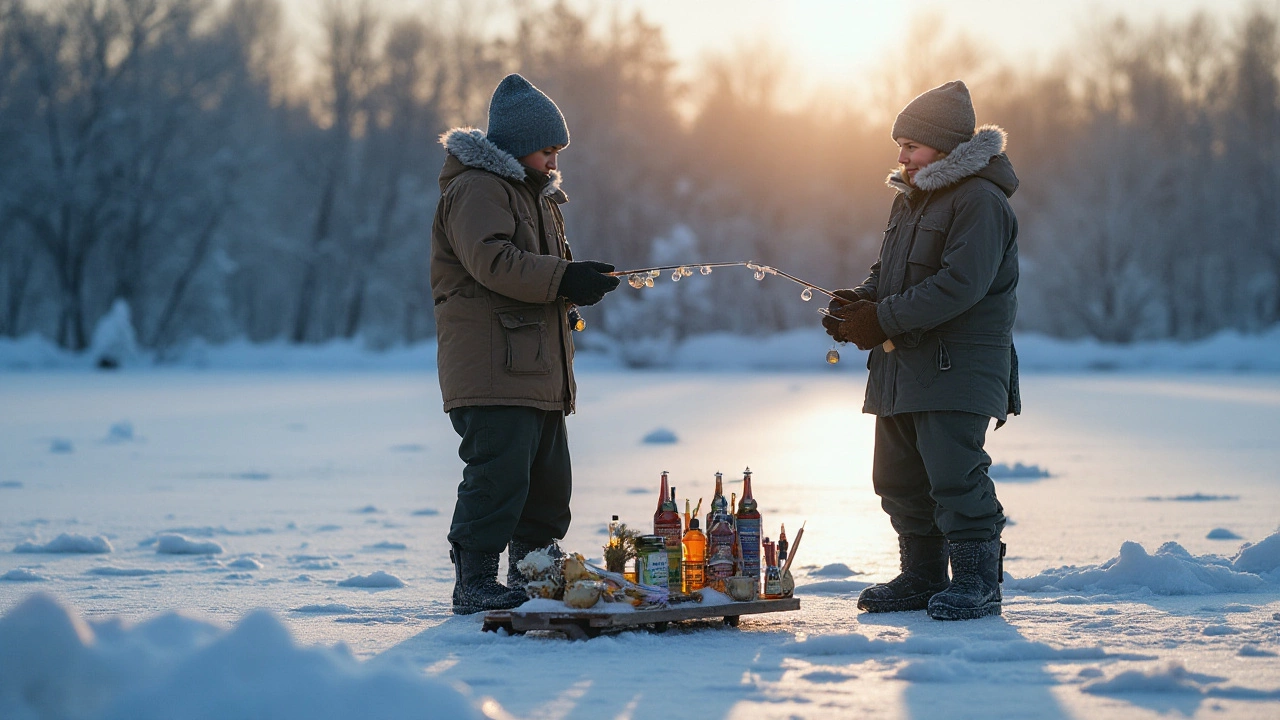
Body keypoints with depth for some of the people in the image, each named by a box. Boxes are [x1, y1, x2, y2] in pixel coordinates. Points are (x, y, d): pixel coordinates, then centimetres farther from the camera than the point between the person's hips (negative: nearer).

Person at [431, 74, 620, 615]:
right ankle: (474, 584, -10)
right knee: (498, 474, -14)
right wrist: (564, 279, -26)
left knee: (548, 481, 12)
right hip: (492, 371, -10)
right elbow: (492, 261, -23)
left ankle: (532, 579, 21)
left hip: (540, 374, 10)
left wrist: (579, 283, 7)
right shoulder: (476, 189, -8)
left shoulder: (538, 195, 24)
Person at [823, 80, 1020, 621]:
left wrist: (882, 319, -23)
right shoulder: (909, 199, 17)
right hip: (901, 365, 9)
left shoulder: (980, 202, -13)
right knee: (898, 477, 11)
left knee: (953, 471, -14)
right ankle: (922, 577, 22)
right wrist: (862, 300, 0)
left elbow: (959, 286, -23)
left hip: (959, 367, -9)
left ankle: (978, 580, -4)